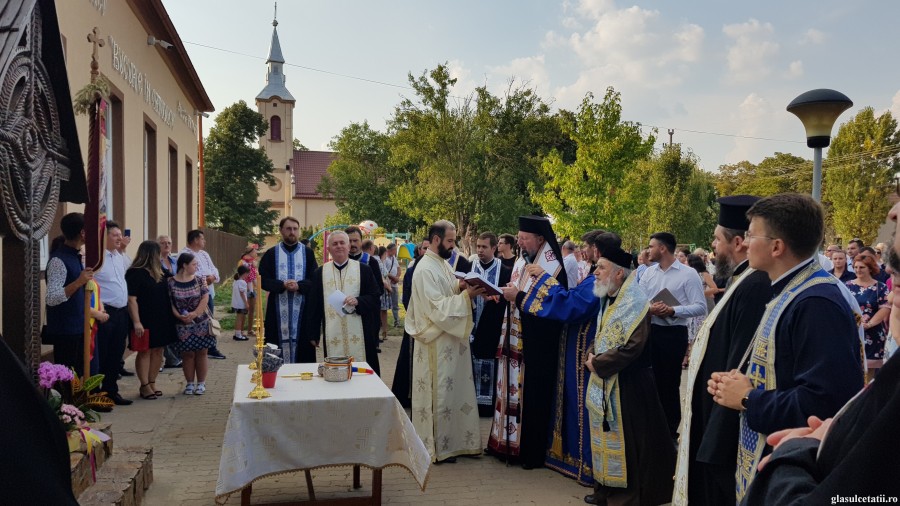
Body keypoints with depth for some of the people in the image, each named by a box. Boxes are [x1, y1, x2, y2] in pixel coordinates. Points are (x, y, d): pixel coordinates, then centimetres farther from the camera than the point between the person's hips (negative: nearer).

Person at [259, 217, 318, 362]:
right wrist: (282, 285, -18)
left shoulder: (308, 253, 7)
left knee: (302, 346, 0)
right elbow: (263, 279, -1)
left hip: (302, 310, 0)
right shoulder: (271, 253, 6)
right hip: (277, 311, 0)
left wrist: (299, 285, -18)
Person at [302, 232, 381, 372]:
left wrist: (358, 301, -15)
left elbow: (375, 298, 4)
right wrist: (312, 334, 7)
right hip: (332, 336, 1)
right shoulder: (319, 273, 10)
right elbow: (312, 305, 11)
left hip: (358, 335, -1)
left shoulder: (363, 270, 6)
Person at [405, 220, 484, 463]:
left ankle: (454, 441, 26)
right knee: (439, 394, 2)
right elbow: (437, 307, -21)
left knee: (455, 391, 14)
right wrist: (466, 295, -22)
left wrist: (459, 287, -3)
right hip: (437, 341, -9)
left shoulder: (443, 264, 12)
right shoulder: (425, 269, -17)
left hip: (452, 338, 9)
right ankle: (437, 447, 14)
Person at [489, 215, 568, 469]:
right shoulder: (521, 263, 11)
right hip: (515, 339, 7)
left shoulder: (553, 268, -12)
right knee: (512, 390, 11)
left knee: (532, 395, 0)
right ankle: (510, 442, 22)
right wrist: (502, 294, -1)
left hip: (537, 345, -7)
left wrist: (518, 296, -20)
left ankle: (532, 451, 11)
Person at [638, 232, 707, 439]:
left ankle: (670, 431, 22)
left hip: (674, 334, -5)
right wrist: (649, 309, -16)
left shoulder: (688, 274, -9)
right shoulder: (648, 272, 7)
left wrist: (673, 311, -23)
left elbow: (700, 307, -14)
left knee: (669, 383, 6)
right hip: (649, 331, 5)